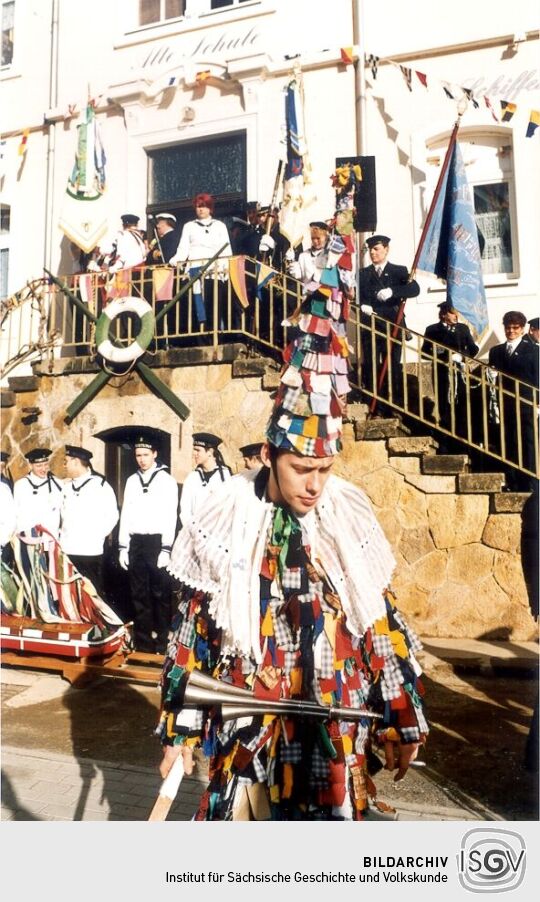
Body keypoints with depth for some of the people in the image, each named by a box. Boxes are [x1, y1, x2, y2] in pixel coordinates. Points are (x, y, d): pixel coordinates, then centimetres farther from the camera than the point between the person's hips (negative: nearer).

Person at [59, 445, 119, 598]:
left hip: (90, 551, -5)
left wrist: (98, 536, -5)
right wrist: (62, 533, 11)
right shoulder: (66, 486, 11)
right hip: (67, 550, 5)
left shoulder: (100, 484, -6)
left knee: (94, 592, 4)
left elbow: (112, 515, -3)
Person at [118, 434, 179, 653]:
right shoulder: (131, 481, 11)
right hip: (136, 543, 5)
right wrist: (122, 547, 7)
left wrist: (166, 549, -12)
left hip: (157, 542, -5)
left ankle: (162, 642, 9)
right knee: (139, 594, 9)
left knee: (161, 594, 0)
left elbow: (171, 517, -7)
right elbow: (125, 515, 12)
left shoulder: (167, 480, -3)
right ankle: (143, 642, 18)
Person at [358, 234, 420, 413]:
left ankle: (395, 407, 1)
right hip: (369, 327, 2)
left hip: (392, 326, -2)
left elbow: (415, 289, -8)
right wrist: (362, 305, -16)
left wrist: (392, 292, -23)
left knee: (393, 367, -3)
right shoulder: (363, 273, 17)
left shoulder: (399, 271, 9)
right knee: (370, 367, -2)